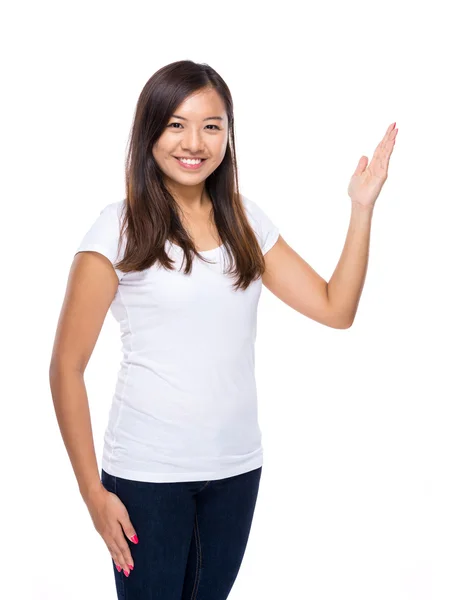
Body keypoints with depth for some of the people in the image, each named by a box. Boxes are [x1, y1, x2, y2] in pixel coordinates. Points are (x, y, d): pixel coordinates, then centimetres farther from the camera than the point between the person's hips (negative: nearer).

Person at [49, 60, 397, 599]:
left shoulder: (245, 221, 6)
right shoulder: (119, 227, -9)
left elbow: (336, 309, 3)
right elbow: (66, 367, -8)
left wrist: (362, 207, -4)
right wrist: (92, 492, -10)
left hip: (236, 466, 5)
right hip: (148, 472, -4)